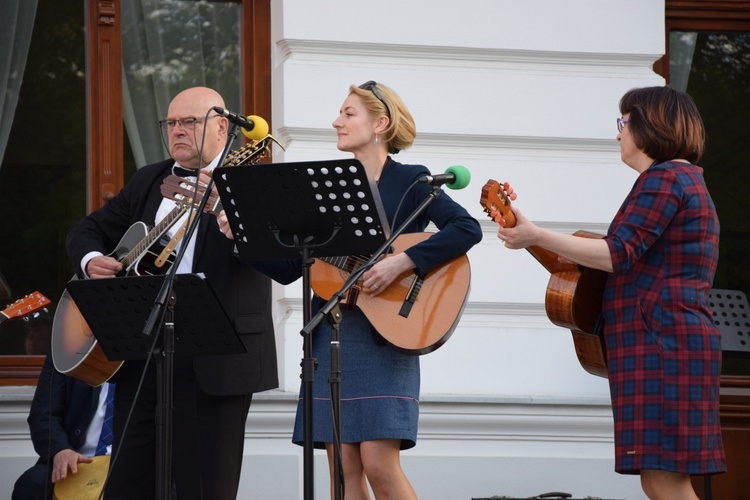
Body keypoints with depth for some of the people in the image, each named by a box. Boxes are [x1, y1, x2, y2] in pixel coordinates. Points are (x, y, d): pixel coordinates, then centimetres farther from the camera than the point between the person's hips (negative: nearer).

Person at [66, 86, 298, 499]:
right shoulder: (148, 182, 16)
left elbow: (286, 267, -18)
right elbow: (88, 229, 25)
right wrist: (91, 260, 0)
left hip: (212, 366, -6)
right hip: (141, 356, 6)